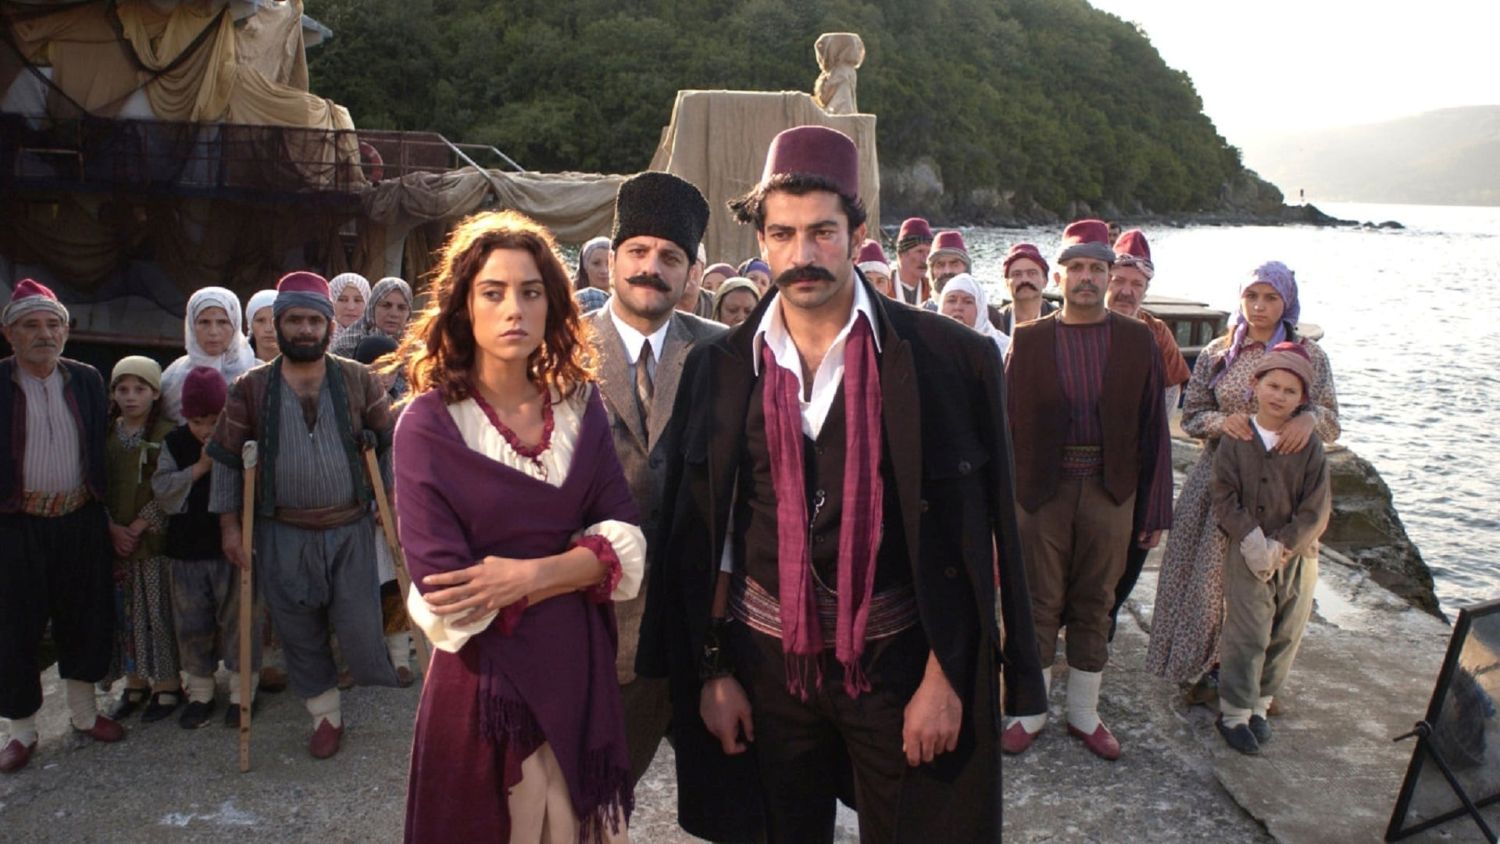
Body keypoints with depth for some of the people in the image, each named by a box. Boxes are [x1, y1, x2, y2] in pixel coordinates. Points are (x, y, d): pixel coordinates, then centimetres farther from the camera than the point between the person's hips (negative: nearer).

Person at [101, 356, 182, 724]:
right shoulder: (105, 436, 7)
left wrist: (138, 527, -14)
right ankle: (136, 683, 21)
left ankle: (167, 684, 11)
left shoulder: (166, 435, -5)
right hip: (115, 539, 4)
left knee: (160, 612, 0)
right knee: (125, 615, 9)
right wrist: (113, 528, -7)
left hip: (155, 538, -4)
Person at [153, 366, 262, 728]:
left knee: (238, 620, 6)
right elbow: (162, 490, -5)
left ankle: (241, 691, 20)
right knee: (192, 624, 11)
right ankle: (200, 693, 26)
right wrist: (199, 467, -14)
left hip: (235, 548, -3)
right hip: (188, 550, 3)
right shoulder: (175, 443, 3)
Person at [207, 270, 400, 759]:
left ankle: (382, 675, 30)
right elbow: (226, 456, 5)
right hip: (283, 535, 1)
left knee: (358, 625, -2)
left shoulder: (359, 380, -1)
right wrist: (229, 523, 3)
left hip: (350, 529, -1)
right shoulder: (250, 388, 0)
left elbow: (388, 443, 6)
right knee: (299, 631, 10)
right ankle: (326, 716, 29)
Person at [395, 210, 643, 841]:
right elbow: (447, 594, -16)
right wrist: (575, 569, -12)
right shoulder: (428, 426, -11)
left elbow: (624, 543, -4)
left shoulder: (579, 403, 2)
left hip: (581, 670, 4)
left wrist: (531, 575, -18)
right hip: (486, 678, -4)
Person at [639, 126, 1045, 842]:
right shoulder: (720, 369, -1)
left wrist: (944, 677, -9)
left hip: (896, 658, -2)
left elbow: (967, 538, -7)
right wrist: (713, 671, 2)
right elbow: (702, 539, 3)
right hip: (766, 659, 3)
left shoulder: (948, 359, -9)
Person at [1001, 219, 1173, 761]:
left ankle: (1084, 715, 28)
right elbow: (1007, 422, -1)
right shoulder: (1028, 340, 0)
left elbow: (1153, 428, 3)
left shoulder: (1138, 341, 2)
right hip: (1041, 492, -1)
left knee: (1094, 607, 12)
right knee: (1038, 606, 7)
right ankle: (1030, 713, 23)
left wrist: (1156, 509, 1)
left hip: (1110, 493, 1)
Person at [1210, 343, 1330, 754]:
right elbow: (1225, 497, -7)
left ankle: (1259, 705, 28)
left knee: (1285, 636, 11)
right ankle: (1234, 713, 9)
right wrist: (1252, 541, -17)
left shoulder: (1309, 447, -3)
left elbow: (1316, 509, -5)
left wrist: (1281, 547, -14)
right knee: (1247, 635, -3)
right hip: (1246, 554, -2)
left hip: (1297, 556, 2)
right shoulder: (1235, 440, -5)